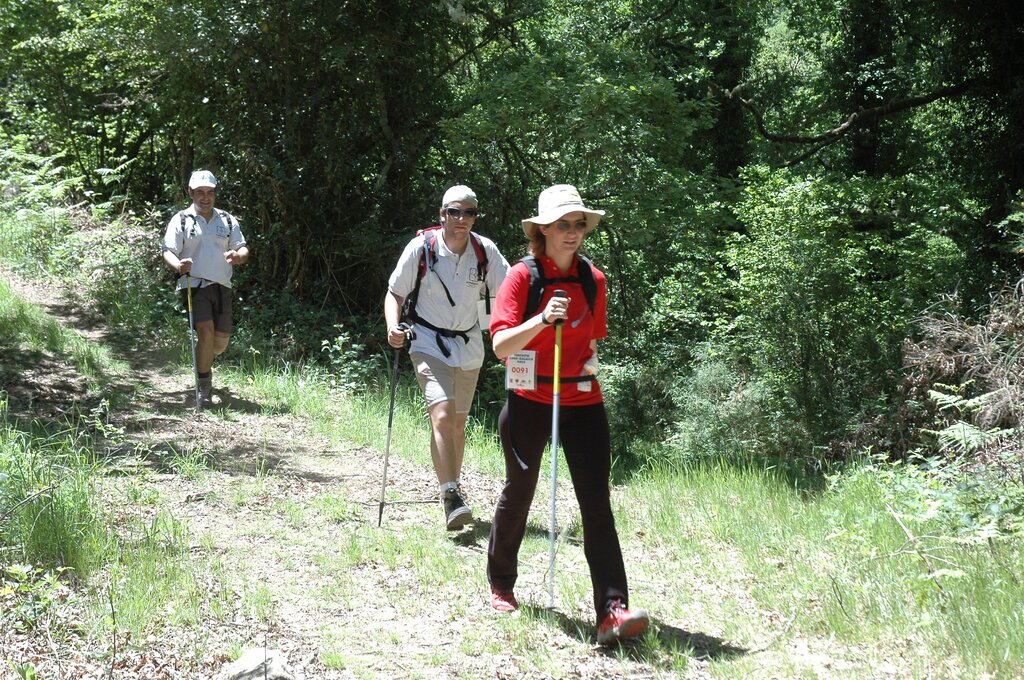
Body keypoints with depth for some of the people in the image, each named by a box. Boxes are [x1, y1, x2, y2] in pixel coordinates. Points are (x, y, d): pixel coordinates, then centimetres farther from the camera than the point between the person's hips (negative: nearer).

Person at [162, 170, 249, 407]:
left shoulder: (227, 220, 13)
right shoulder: (181, 220, 2)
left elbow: (243, 248, 11)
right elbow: (168, 252, -5)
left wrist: (238, 256, -15)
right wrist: (178, 265, -28)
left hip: (222, 286, 4)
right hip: (195, 284, -4)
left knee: (221, 339, 5)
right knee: (206, 332, -21)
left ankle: (203, 362, 39)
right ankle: (204, 387, -10)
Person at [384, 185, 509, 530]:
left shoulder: (485, 250, -4)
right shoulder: (421, 247, -11)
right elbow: (394, 293, -2)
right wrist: (393, 326, -21)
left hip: (468, 346, 4)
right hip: (429, 343, -4)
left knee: (458, 422, 14)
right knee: (442, 417, -21)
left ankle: (452, 488, 32)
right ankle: (451, 497, -24)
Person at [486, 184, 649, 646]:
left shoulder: (593, 279, 5)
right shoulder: (522, 276, -7)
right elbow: (500, 345, -16)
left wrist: (592, 359, 7)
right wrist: (542, 319, -28)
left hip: (582, 401, 2)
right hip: (529, 400, -2)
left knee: (597, 503, -9)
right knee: (519, 494, 13)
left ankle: (612, 612, -16)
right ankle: (500, 582, 38)